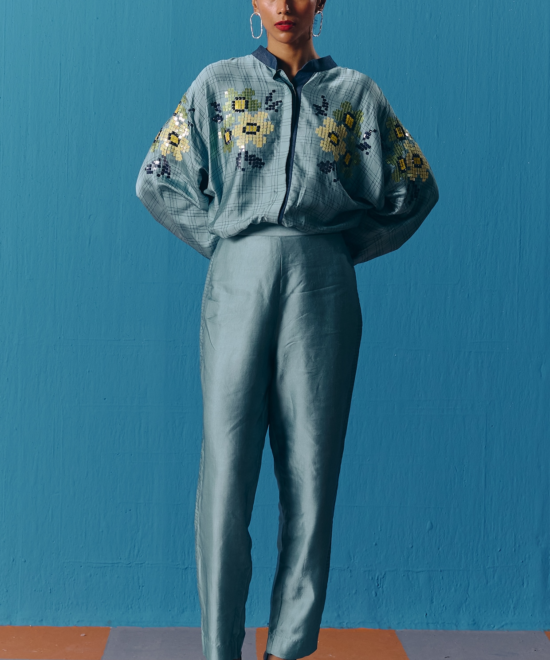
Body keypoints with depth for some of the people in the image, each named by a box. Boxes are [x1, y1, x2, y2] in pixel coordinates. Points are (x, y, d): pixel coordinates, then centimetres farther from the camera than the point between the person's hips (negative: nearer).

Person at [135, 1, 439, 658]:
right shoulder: (220, 83, 13)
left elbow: (414, 189, 17)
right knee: (226, 463, -5)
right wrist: (220, 240, 6)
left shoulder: (355, 93, 14)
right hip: (239, 278, 0)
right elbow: (157, 179, 15)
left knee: (311, 464, 0)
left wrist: (345, 248, 9)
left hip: (322, 286, 1)